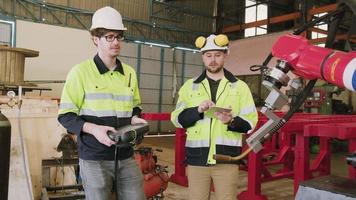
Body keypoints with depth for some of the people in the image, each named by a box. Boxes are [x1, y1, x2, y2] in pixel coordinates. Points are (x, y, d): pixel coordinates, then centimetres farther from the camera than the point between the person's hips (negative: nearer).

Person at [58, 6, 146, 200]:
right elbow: (65, 116, -6)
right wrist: (93, 129, -22)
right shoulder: (80, 71, -7)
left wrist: (135, 119, -1)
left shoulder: (129, 73, 10)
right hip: (94, 158, -4)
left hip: (126, 156, 5)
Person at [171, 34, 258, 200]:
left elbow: (250, 121, 2)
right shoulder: (190, 86, 9)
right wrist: (198, 110, -14)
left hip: (227, 158, -1)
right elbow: (177, 118, 3)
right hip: (197, 158, 1)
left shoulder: (240, 86, 6)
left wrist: (232, 121, -18)